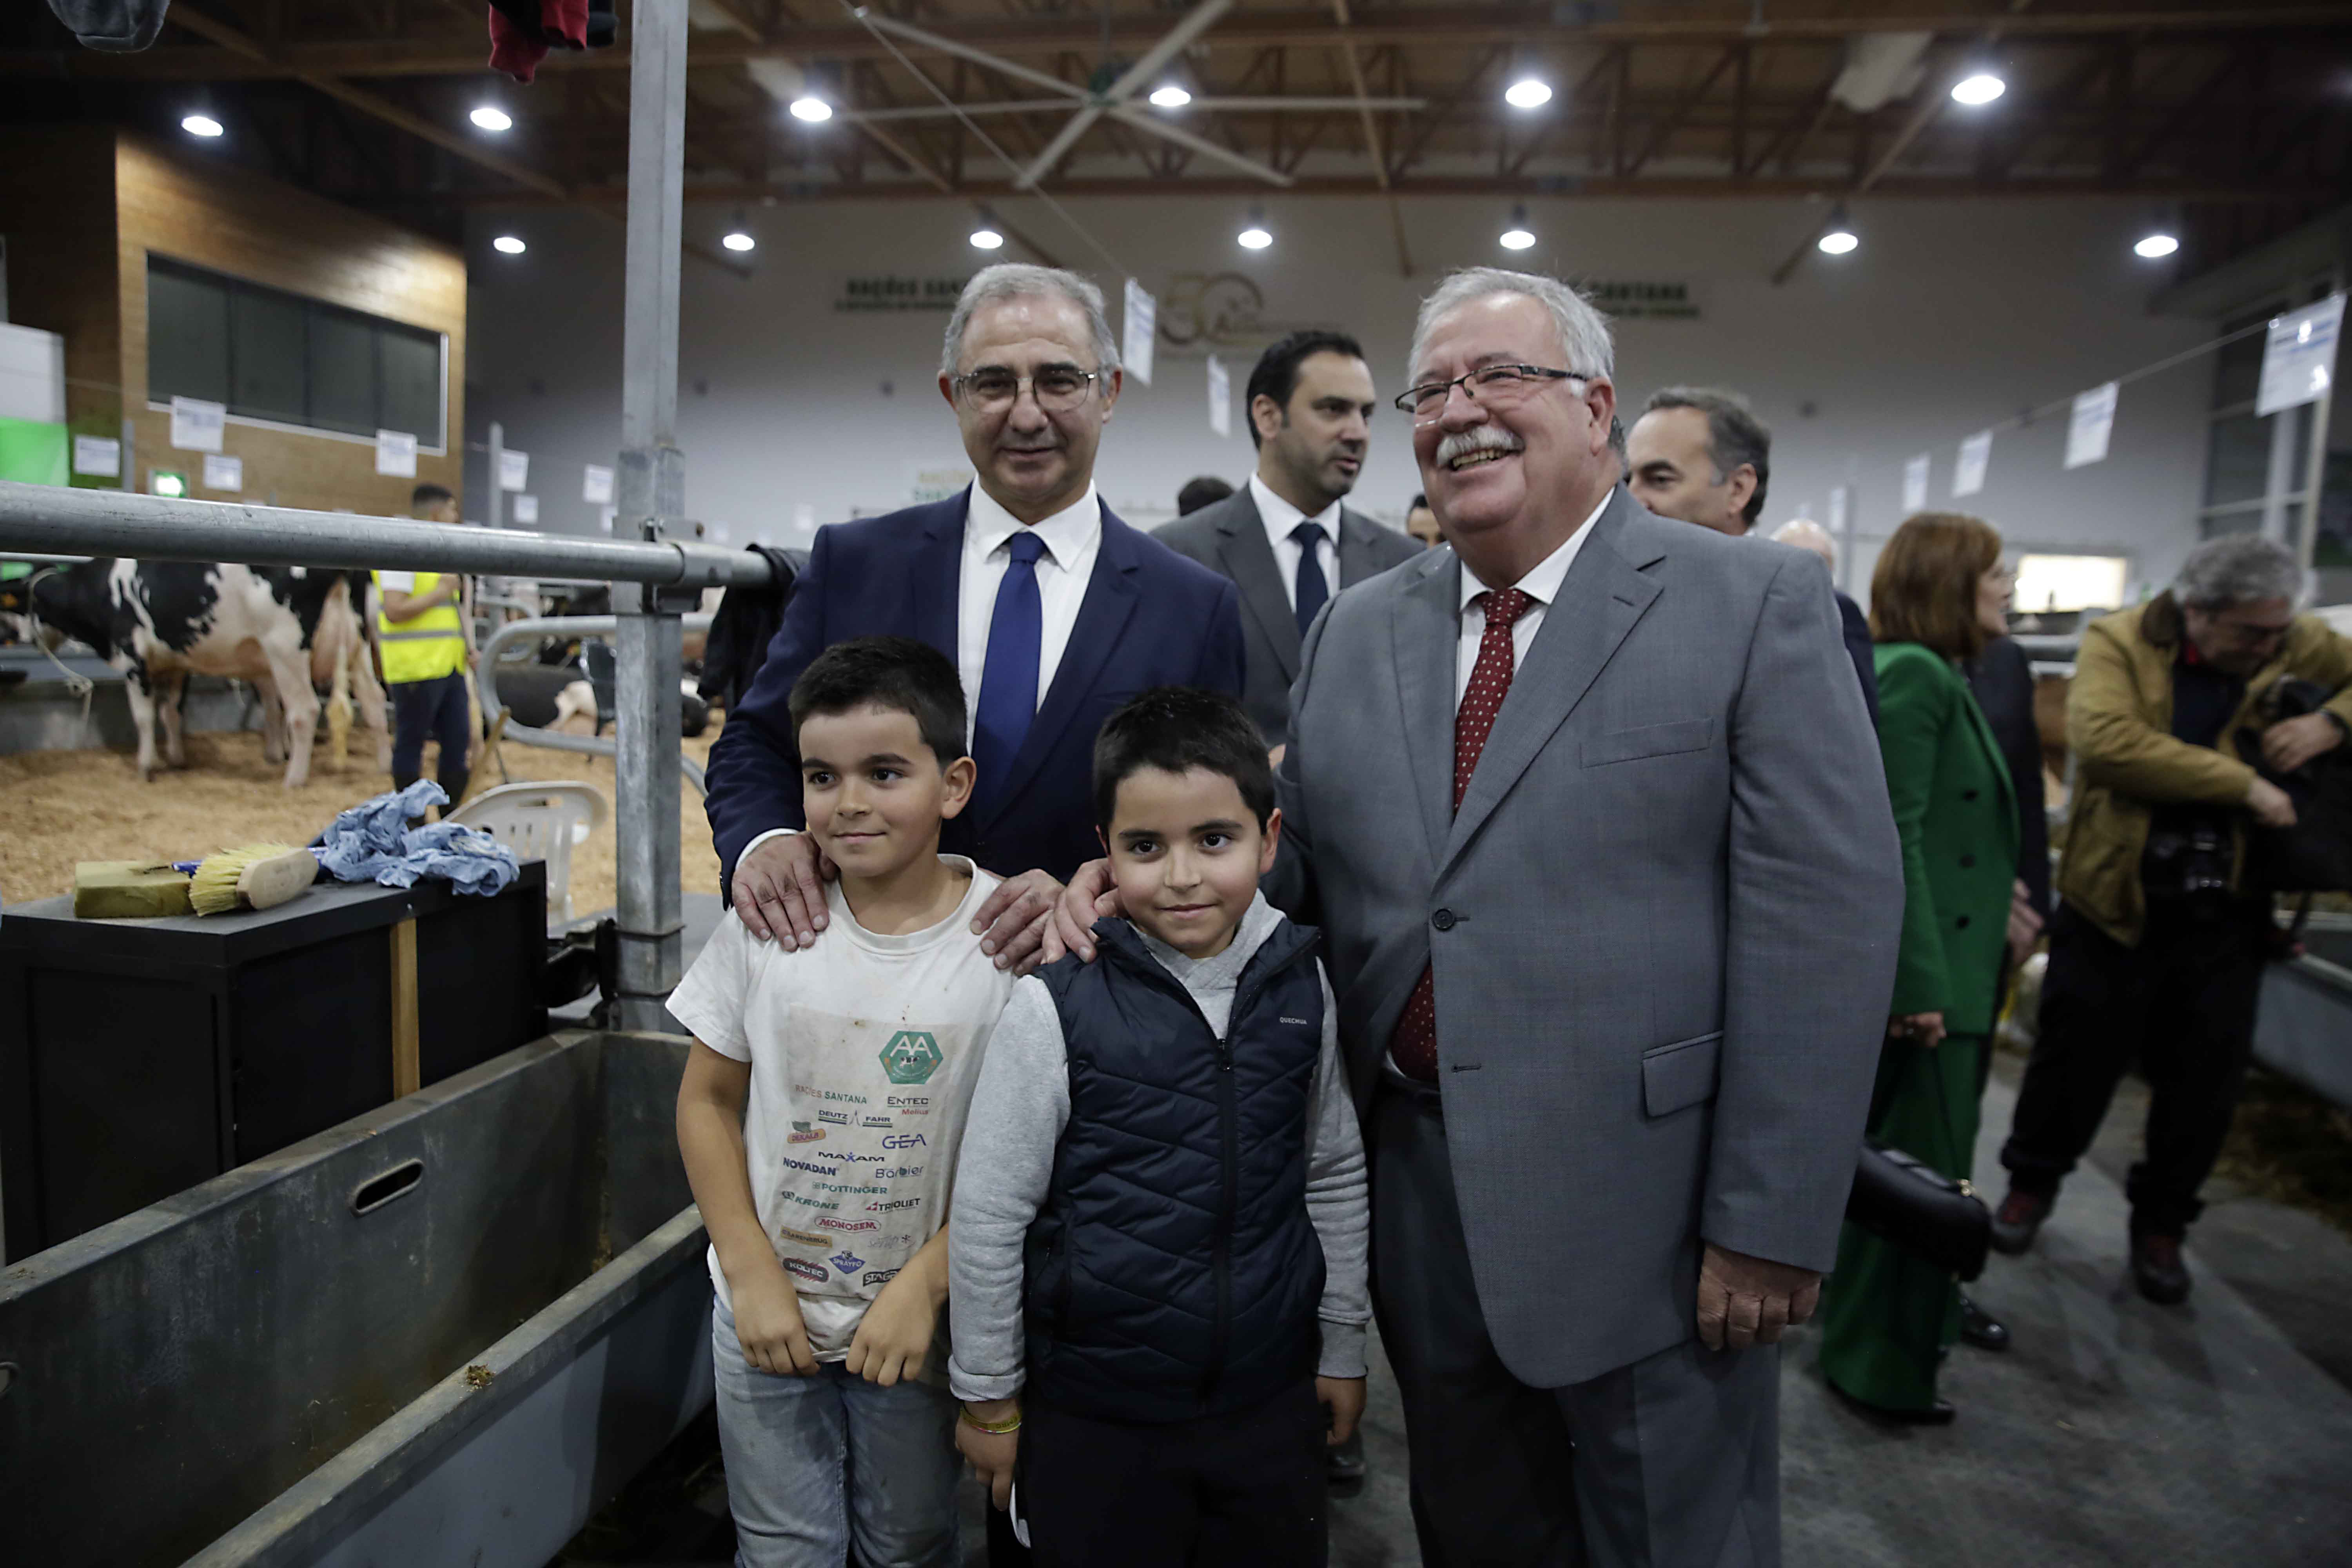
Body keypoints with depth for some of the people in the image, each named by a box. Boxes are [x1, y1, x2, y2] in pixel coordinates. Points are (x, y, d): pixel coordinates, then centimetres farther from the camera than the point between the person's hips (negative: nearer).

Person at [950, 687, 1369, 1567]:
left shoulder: (1300, 986, -5)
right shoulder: (1057, 1006, -17)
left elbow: (1335, 1173, 7)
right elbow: (987, 1214, -9)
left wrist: (1342, 1345, 12)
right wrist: (988, 1396, -1)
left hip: (1271, 1395, 3)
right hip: (1093, 1417, -3)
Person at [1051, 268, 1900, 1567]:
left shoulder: (1755, 606, -8)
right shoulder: (1355, 631, 7)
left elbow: (1823, 919, -12)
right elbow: (1293, 853, 9)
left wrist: (1769, 1223, -14)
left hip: (1647, 1214, -4)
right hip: (1423, 1208, 4)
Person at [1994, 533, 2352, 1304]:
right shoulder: (2118, 642, -10)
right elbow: (2105, 740, -25)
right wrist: (2243, 783, -24)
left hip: (2226, 912, 3)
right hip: (2115, 900, -3)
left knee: (2206, 1079, 12)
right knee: (2077, 1058, 10)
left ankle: (2161, 1223, 32)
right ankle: (2033, 1183, 34)